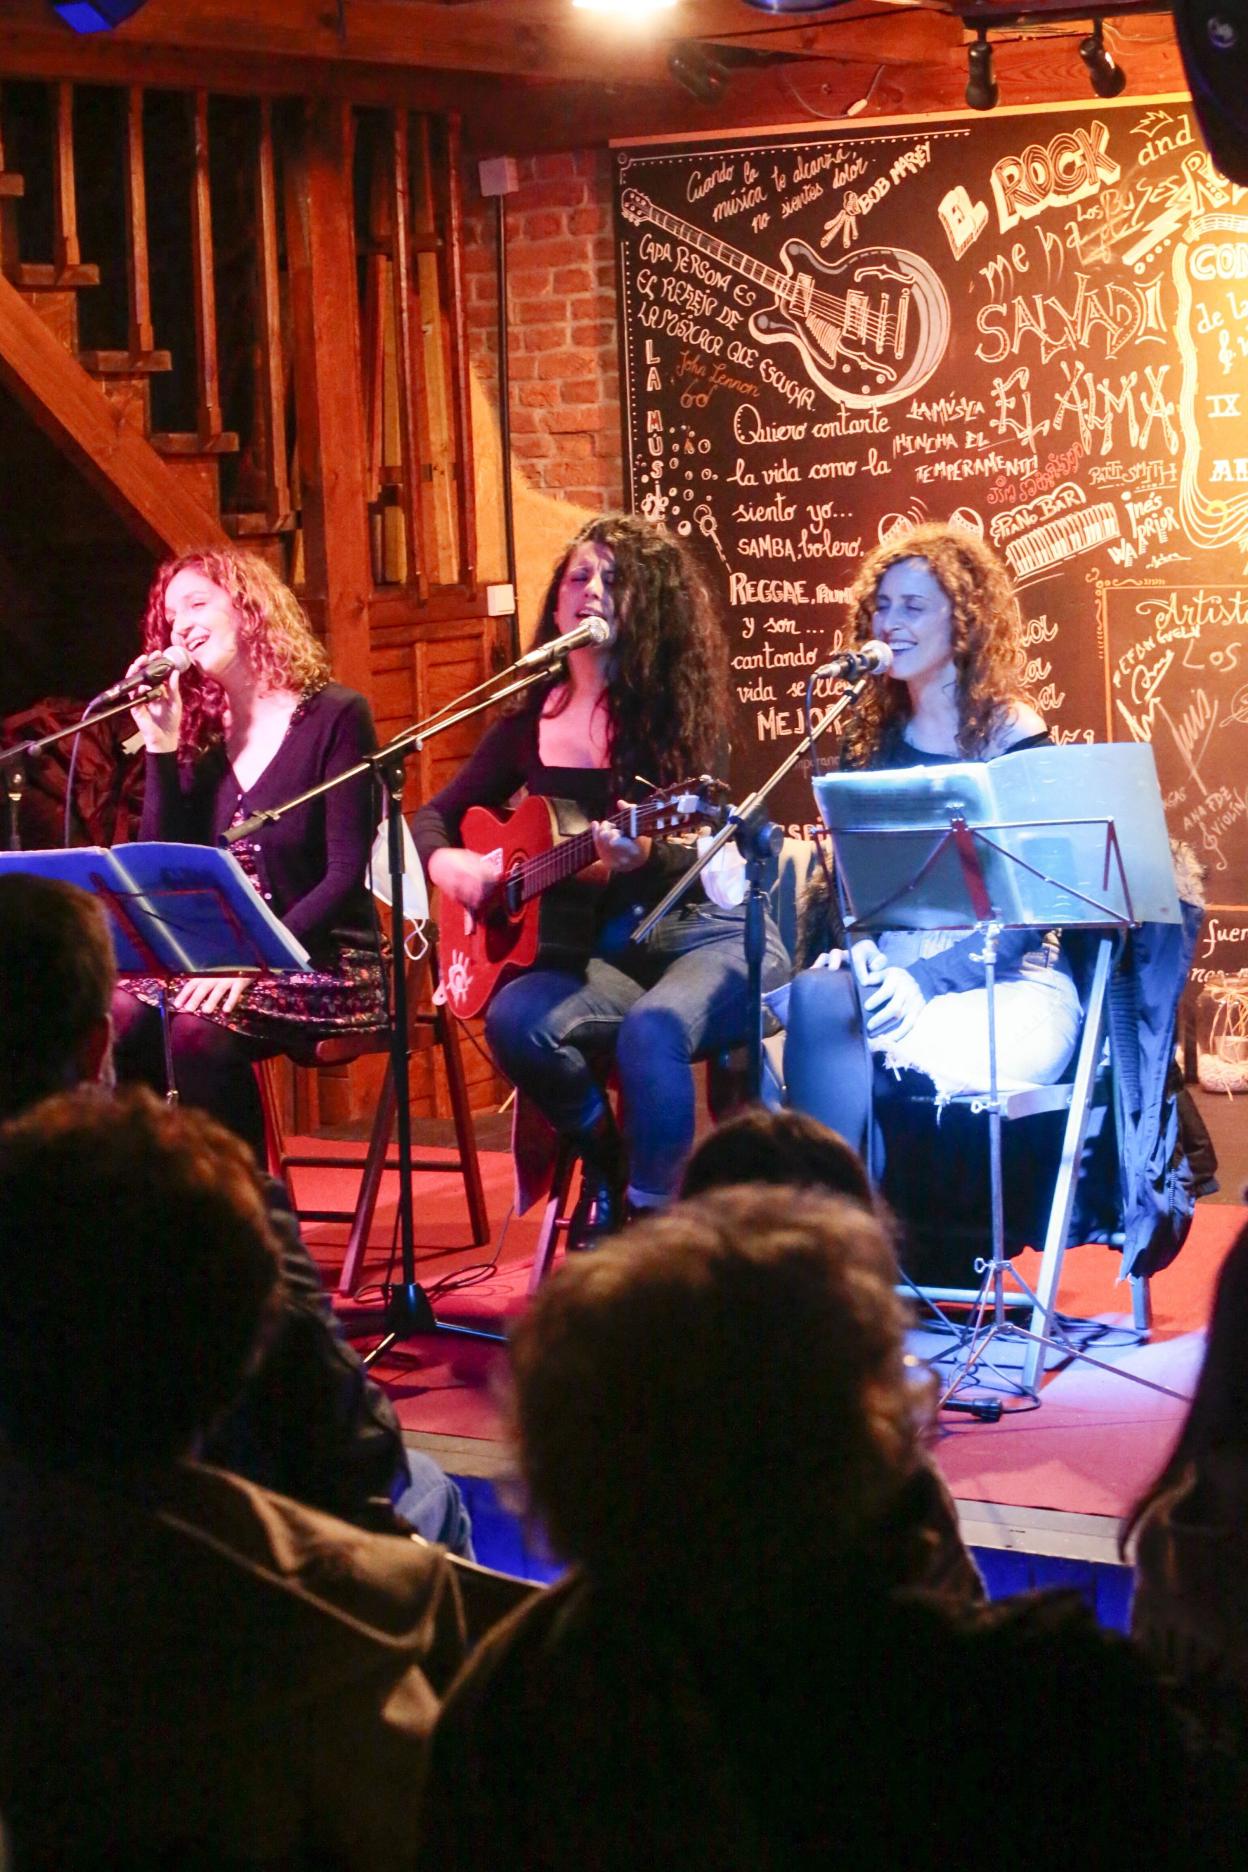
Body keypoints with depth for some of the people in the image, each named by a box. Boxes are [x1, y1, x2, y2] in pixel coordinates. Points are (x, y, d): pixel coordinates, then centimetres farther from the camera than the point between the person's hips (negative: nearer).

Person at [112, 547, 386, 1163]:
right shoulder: (204, 733, 13)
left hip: (323, 963, -5)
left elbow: (345, 876, -11)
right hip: (219, 961, 5)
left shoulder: (334, 716, -4)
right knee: (116, 1020, -26)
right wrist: (160, 747, -1)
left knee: (199, 1030, -32)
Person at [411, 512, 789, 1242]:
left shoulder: (678, 706, -3)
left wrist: (645, 856, -33)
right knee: (516, 1018, -27)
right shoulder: (533, 718, 9)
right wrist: (446, 862, -3)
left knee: (651, 1030, -37)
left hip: (709, 935, -4)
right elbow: (435, 815, 19)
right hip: (605, 951, 4)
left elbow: (704, 852, -11)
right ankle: (608, 1159, 0)